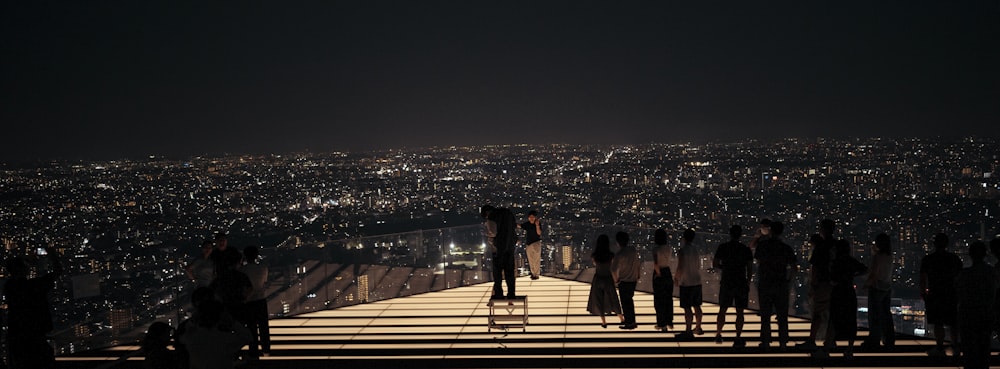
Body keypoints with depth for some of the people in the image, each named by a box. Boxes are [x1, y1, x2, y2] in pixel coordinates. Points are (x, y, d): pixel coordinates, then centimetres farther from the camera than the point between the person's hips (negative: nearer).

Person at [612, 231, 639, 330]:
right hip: (633, 280, 7)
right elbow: (638, 264, 9)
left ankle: (630, 323, 11)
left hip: (624, 282, -7)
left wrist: (616, 280, -7)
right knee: (629, 300, 21)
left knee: (625, 302, 5)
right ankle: (631, 321, 30)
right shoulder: (633, 250, -1)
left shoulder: (620, 254, -21)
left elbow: (614, 270, -24)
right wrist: (637, 276, 20)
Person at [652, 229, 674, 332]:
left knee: (659, 300, 6)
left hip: (659, 275, -5)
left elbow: (655, 264, -26)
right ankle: (669, 322, 21)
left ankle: (662, 324, 10)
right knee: (669, 299, 16)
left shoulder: (656, 250, -18)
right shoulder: (669, 249, -1)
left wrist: (658, 273, -13)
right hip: (668, 273, 5)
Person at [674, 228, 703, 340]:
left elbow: (680, 267, -17)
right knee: (697, 306, 16)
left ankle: (688, 331, -4)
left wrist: (676, 279, -3)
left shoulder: (682, 250, -15)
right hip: (697, 281, 7)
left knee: (687, 308, -5)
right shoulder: (697, 249, 6)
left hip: (686, 283, -7)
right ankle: (698, 328, 26)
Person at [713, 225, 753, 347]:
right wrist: (748, 282, 11)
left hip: (726, 283, 0)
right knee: (739, 312, 3)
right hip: (741, 284, 0)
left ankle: (718, 334, 19)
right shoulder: (746, 249, -2)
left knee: (722, 309, 13)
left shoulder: (722, 247, -3)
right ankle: (738, 338, 1)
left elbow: (715, 264, -3)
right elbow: (750, 269, -2)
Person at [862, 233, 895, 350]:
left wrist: (867, 283, -5)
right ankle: (889, 340, 16)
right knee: (886, 314, 13)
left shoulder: (877, 257, -17)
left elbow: (874, 274, -16)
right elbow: (890, 274, 9)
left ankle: (874, 341, 2)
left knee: (874, 315, -1)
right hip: (887, 288, 7)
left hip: (876, 287, -7)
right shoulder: (889, 257, 5)